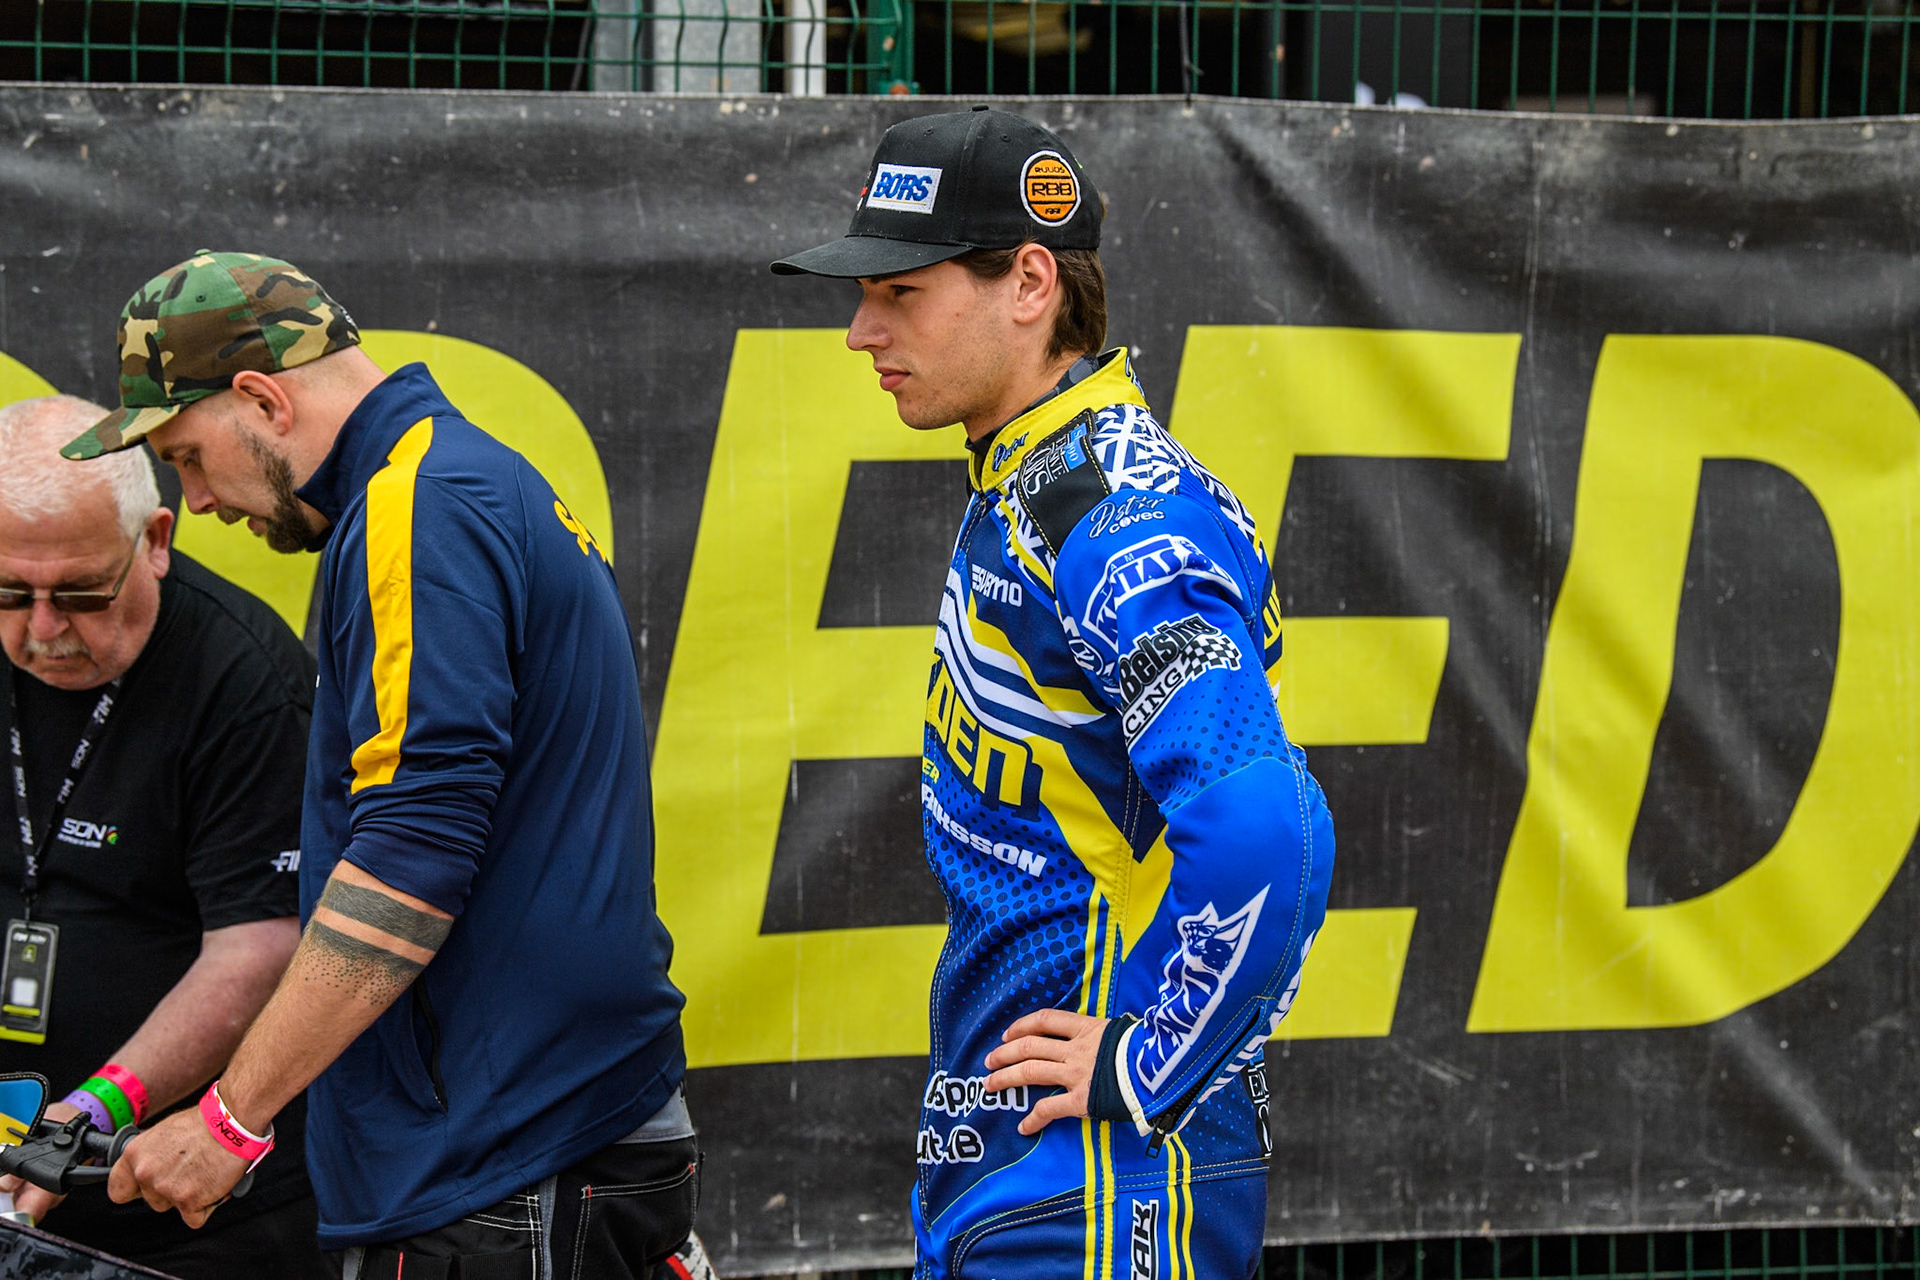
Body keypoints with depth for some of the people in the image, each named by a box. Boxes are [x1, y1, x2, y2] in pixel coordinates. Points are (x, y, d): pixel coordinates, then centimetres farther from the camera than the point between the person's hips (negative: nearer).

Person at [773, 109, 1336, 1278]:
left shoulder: (1114, 520, -18)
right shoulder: (1018, 492, 14)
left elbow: (1261, 832, -31)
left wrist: (1148, 1071, -22)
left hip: (1108, 1176, -10)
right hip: (998, 1153, 10)